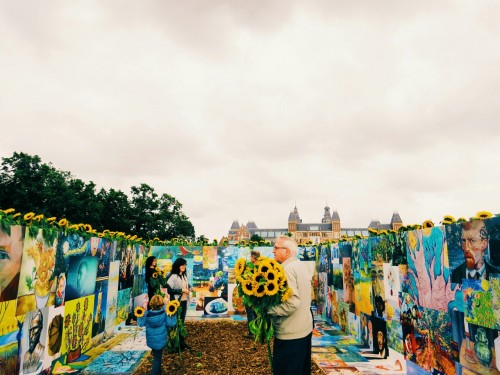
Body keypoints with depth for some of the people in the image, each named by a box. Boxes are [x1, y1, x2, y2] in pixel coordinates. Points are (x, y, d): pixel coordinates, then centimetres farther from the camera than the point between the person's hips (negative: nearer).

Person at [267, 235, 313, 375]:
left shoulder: (287, 269, -20)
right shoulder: (301, 266, 8)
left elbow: (291, 304, -28)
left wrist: (267, 309, -19)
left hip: (290, 334, -9)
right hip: (305, 328, 9)